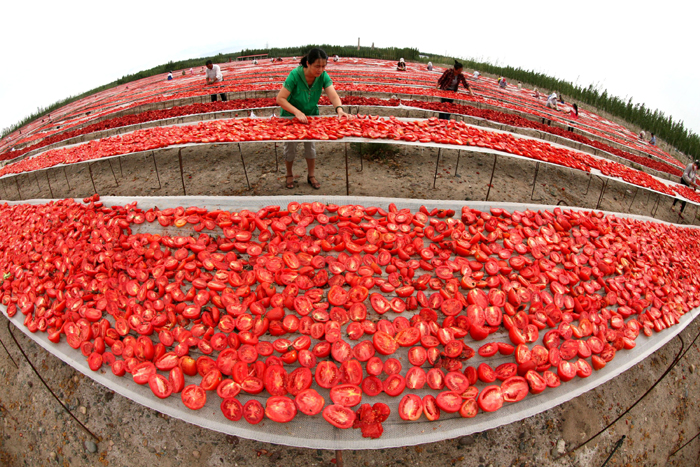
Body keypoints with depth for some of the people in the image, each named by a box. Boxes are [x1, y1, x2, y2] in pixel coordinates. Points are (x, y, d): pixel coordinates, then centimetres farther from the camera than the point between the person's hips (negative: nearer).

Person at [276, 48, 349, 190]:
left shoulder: (323, 76, -17)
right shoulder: (295, 75, -28)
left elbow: (333, 95, -27)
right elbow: (280, 99, -29)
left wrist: (339, 108, -48)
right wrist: (297, 112, -41)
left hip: (311, 115, 3)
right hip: (290, 115, -3)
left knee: (310, 145, 7)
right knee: (290, 146, 6)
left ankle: (311, 176, 24)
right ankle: (289, 175, 28)